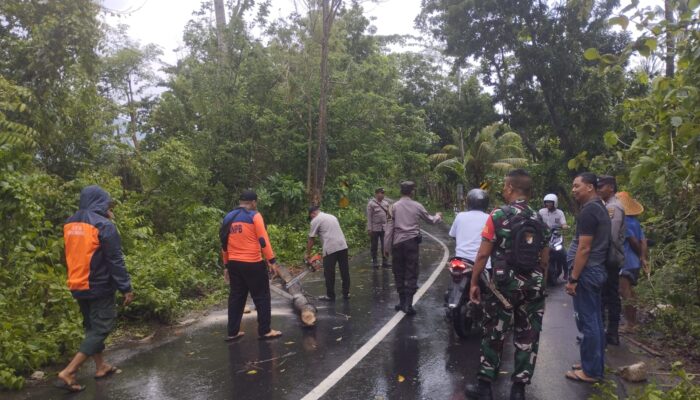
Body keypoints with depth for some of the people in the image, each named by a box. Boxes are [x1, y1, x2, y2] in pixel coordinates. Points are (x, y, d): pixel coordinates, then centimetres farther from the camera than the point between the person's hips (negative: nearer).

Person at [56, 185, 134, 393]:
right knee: (100, 328, 0)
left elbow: (74, 255, 16)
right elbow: (115, 261, -16)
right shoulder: (104, 225, -16)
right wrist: (126, 288, -13)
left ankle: (101, 366, 28)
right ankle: (68, 373, -6)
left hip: (78, 286, 8)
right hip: (99, 288, -7)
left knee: (92, 326, 19)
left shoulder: (70, 224, 6)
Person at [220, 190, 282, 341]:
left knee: (236, 297, 13)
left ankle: (232, 332, 17)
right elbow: (263, 240, -12)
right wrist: (272, 261, -10)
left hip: (234, 264, 6)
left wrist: (227, 265, 20)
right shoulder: (254, 216, -7)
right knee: (261, 297, 5)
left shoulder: (228, 218, 11)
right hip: (253, 264, -6)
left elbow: (224, 243, 14)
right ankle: (265, 331, 8)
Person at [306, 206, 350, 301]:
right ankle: (346, 293, 19)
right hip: (343, 246, 7)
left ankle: (330, 296, 11)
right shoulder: (332, 216, 23)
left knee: (329, 274, 4)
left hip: (330, 249, -7)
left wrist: (308, 254, 13)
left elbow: (311, 239, 4)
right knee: (345, 271, 12)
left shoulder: (316, 220, 3)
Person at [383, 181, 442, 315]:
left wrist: (386, 247, 3)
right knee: (411, 274, 3)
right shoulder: (417, 206, 2)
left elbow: (389, 228, -3)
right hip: (411, 242, 0)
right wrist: (438, 216, 40)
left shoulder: (394, 207, -1)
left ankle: (402, 302, 18)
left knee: (399, 273, 11)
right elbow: (430, 220, 17)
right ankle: (408, 304, -2)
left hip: (397, 243, 1)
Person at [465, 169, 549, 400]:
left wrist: (474, 282, -3)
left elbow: (483, 254, -11)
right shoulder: (539, 219, 5)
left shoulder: (498, 216, -10)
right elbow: (545, 258, 9)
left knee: (494, 335, 7)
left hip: (504, 285, -4)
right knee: (527, 338, 11)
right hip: (533, 286, 4)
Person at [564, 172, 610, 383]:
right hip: (596, 270, 10)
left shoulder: (588, 211, -17)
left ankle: (591, 371, 5)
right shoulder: (600, 208, 14)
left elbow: (584, 249, -21)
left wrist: (573, 278, -18)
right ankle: (596, 365, 24)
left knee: (587, 322, -3)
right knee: (595, 321, 15)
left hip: (586, 272, -10)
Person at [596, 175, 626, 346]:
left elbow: (611, 237, -23)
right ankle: (612, 333, 19)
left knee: (602, 297, -5)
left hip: (608, 259, -10)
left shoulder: (613, 207, -16)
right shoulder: (609, 206, 15)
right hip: (612, 259, 10)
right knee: (612, 296, 12)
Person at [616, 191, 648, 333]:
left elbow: (634, 242, -14)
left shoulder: (624, 221, -16)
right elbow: (643, 241, 8)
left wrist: (640, 257, 0)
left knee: (625, 293, -4)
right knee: (630, 292, 18)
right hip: (634, 262, 9)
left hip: (625, 262, -9)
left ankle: (630, 324, 1)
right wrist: (643, 258, 5)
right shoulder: (635, 221, 11)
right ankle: (633, 322, 25)